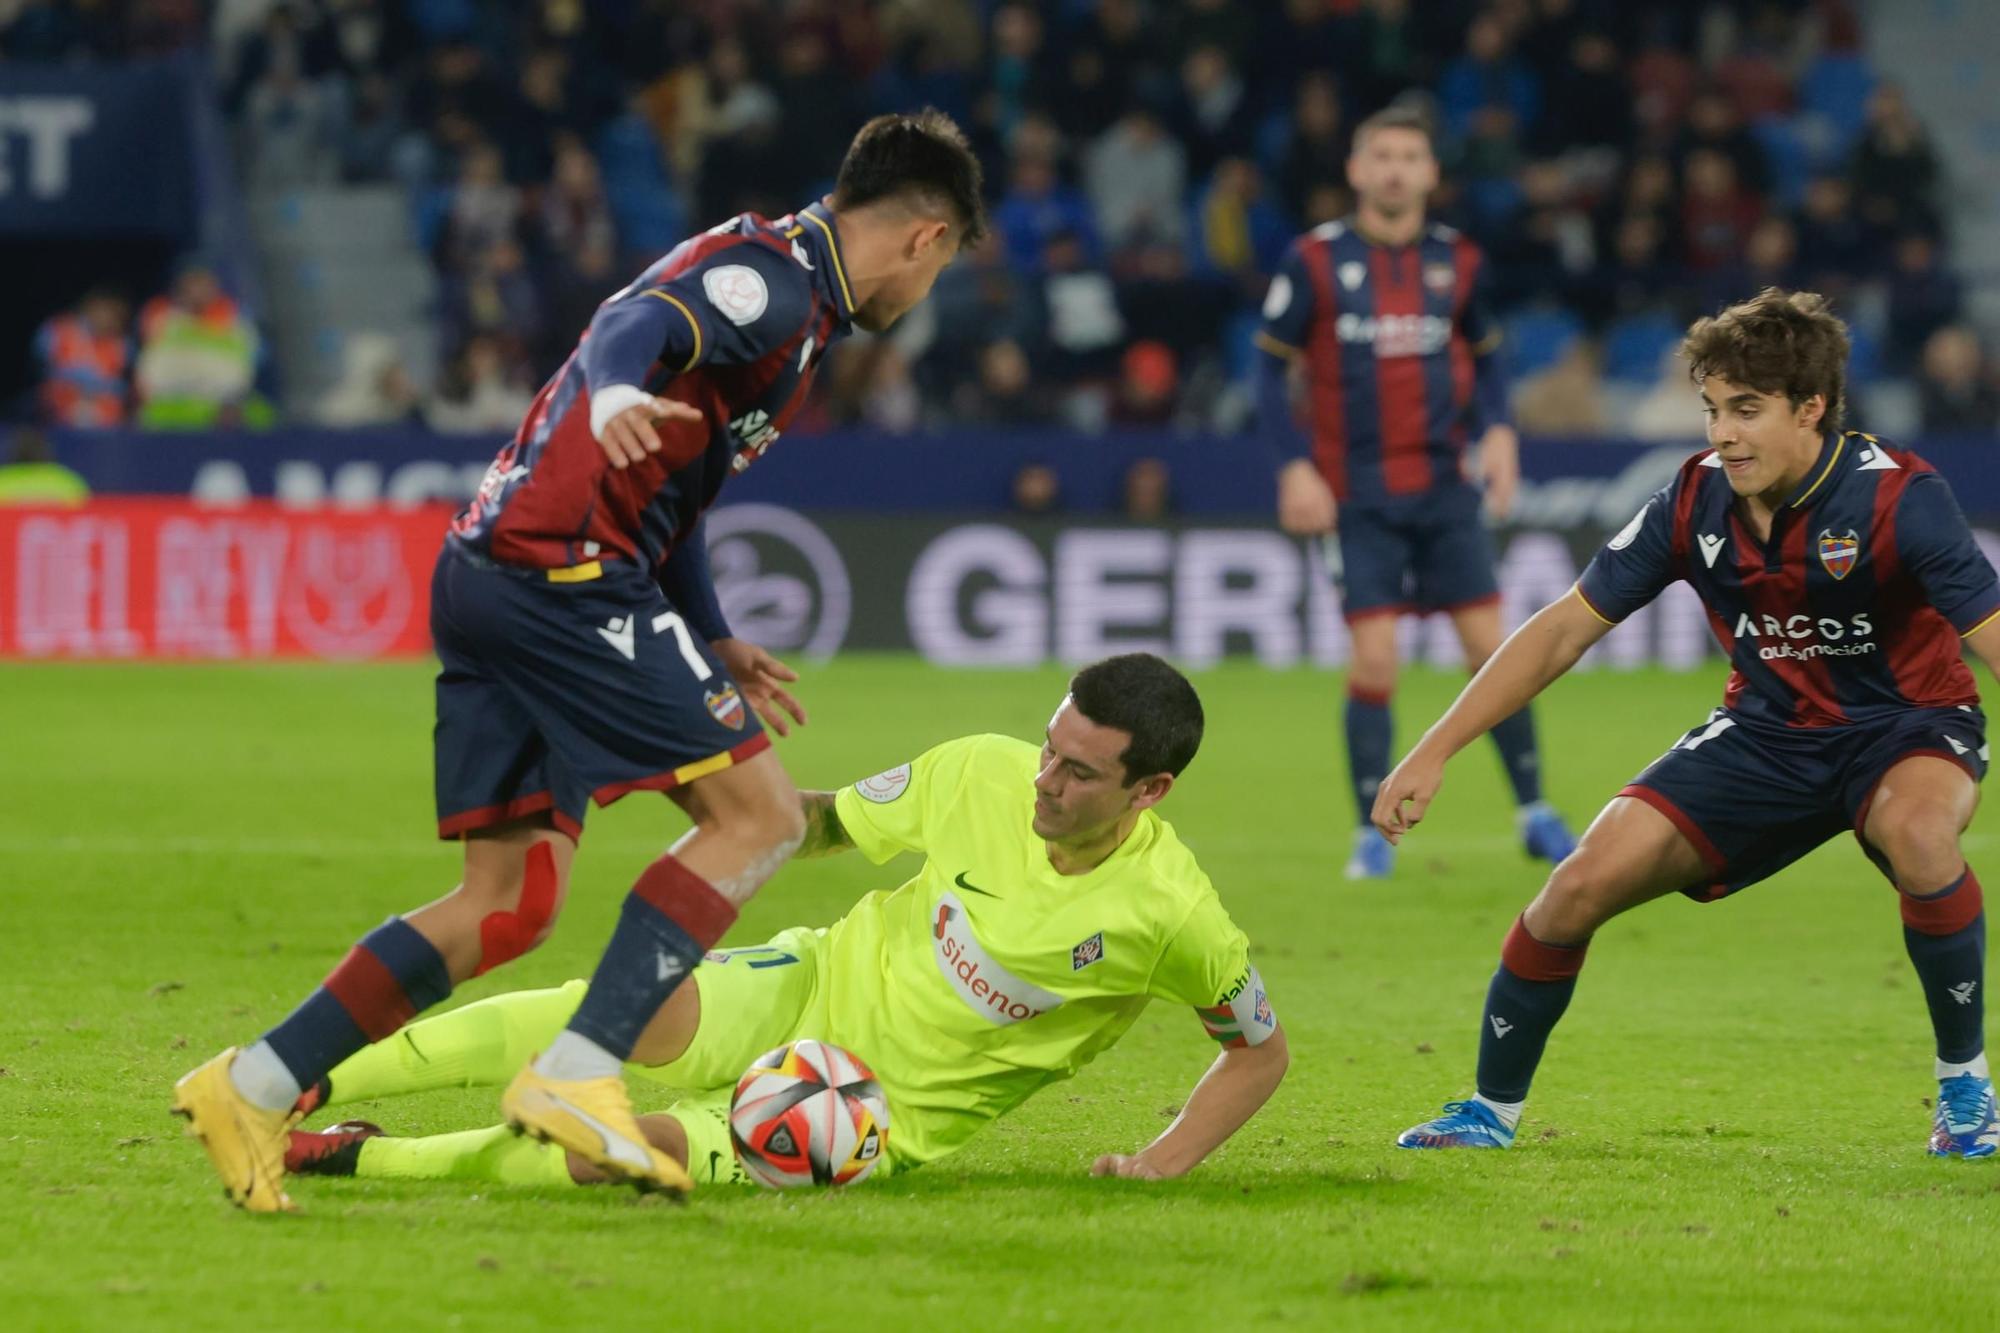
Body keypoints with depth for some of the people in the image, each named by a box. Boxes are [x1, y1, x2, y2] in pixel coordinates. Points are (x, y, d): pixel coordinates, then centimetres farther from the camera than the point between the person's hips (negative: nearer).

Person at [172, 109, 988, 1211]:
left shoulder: (774, 280, 25)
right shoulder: (772, 276, -6)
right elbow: (633, 327, -26)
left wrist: (711, 645, 33)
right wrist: (616, 398, -47)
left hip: (487, 578, 10)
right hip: (561, 572, -10)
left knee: (512, 905, 8)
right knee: (757, 814, -8)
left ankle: (253, 1086, 6)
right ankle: (575, 1079, -14)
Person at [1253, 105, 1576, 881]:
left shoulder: (1456, 262, 5)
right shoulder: (1315, 262, -4)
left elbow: (1484, 355, 16)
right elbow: (1272, 367, 0)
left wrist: (1497, 430, -2)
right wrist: (1294, 467, -10)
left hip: (1444, 490, 3)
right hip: (1357, 497, -3)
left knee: (1492, 646, 0)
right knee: (1374, 661, -8)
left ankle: (1534, 813, 12)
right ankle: (1373, 832, 4)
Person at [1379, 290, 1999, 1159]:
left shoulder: (1896, 498, -24)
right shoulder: (1695, 501, -12)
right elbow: (1566, 628, -4)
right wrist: (1433, 753, -7)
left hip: (1905, 728, -4)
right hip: (1766, 731, 4)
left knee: (1916, 833, -38)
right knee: (1586, 881, -11)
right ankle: (1491, 1110, 10)